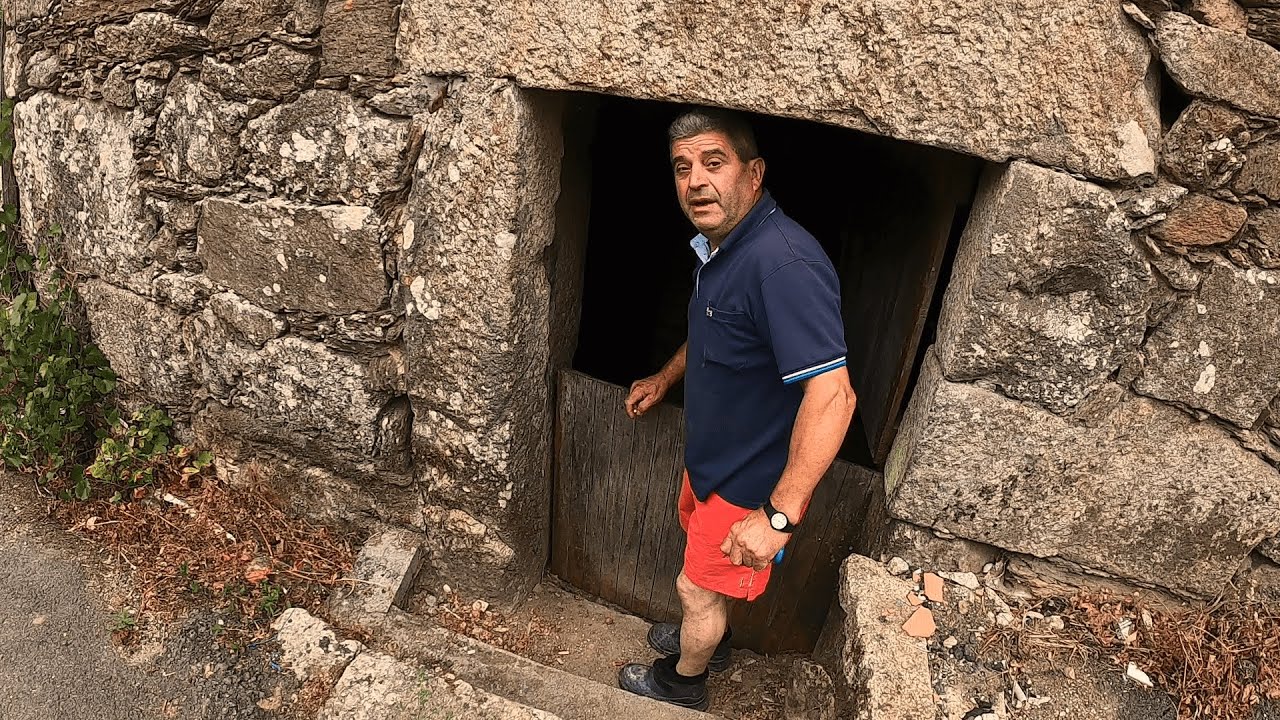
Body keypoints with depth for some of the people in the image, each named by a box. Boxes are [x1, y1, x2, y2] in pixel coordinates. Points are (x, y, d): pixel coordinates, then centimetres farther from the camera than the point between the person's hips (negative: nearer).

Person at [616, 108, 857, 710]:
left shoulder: (784, 264, -35)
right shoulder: (719, 243, -2)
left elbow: (832, 395, -37)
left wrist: (779, 516, -37)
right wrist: (665, 378, 23)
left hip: (752, 479, -9)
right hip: (710, 454, 9)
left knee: (698, 587, 13)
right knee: (700, 543, 30)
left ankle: (682, 683, 44)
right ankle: (708, 638, 59)